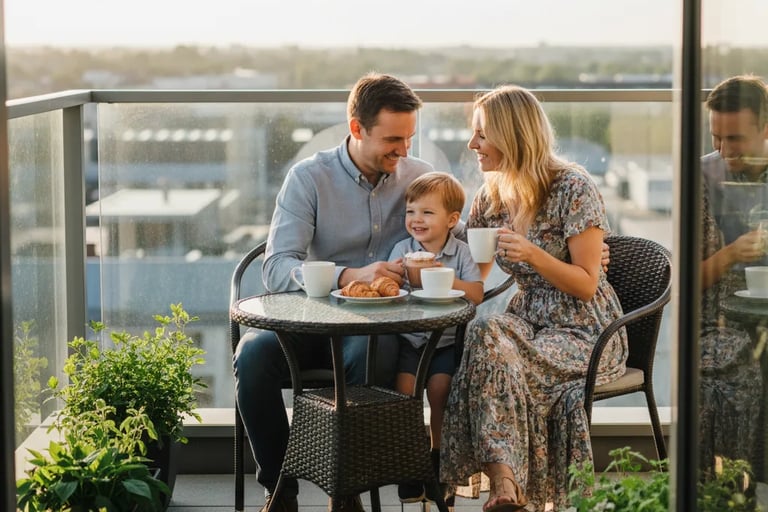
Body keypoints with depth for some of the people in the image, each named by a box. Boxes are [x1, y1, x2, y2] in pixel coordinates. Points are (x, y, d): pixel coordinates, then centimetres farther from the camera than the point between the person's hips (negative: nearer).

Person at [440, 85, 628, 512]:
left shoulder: (573, 189, -10)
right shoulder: (492, 196, 10)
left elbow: (586, 285, -11)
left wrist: (532, 254, -26)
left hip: (585, 334, -5)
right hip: (530, 323, 6)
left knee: (488, 339, -31)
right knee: (485, 335, -30)